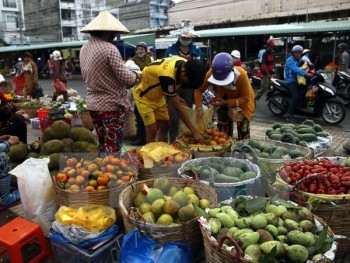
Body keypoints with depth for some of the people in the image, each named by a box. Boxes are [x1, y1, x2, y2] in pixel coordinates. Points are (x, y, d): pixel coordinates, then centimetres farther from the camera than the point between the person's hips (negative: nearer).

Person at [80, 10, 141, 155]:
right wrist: (136, 76, 3)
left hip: (93, 103, 8)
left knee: (103, 143, 20)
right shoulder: (109, 48, -17)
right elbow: (125, 77, -18)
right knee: (113, 147, 1)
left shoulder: (84, 49, 8)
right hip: (111, 104, -8)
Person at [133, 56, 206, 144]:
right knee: (152, 129, -12)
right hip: (144, 95, -7)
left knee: (164, 126, 6)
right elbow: (178, 108, -34)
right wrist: (195, 132, -32)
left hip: (157, 95, 8)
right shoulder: (167, 76, -39)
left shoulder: (185, 64, -16)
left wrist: (175, 96, -4)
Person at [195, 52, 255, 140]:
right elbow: (198, 90, -23)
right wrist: (199, 107, -38)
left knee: (242, 129, -5)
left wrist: (227, 103, -40)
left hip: (242, 101, -3)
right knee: (223, 130, 7)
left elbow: (245, 98, -28)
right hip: (224, 99, 3)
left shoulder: (241, 75, -38)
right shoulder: (212, 73, -32)